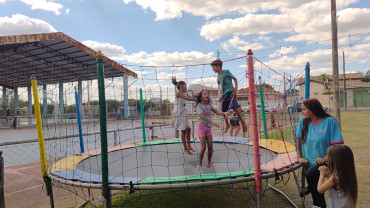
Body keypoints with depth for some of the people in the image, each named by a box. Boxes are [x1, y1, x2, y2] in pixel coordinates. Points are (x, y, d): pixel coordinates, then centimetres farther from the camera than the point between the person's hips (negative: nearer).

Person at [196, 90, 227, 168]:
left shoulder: (209, 105, 9)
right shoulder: (199, 105, -9)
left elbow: (216, 112, 1)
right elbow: (202, 116, -21)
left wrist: (224, 114, -20)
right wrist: (213, 123, -31)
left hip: (209, 127, 5)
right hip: (201, 126, -5)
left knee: (210, 146, 3)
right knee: (203, 147, -6)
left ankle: (209, 163, 19)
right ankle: (199, 163, 12)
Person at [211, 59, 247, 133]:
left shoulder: (226, 72, -2)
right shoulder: (218, 76, 16)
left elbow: (235, 79, 4)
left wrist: (236, 87, -11)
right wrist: (221, 96, 19)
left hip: (231, 92, -6)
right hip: (224, 94, 7)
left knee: (235, 107, -15)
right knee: (224, 111, 3)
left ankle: (242, 122, 1)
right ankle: (227, 125, 20)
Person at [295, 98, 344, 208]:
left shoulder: (330, 121, -13)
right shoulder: (303, 121, -2)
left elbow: (337, 144, -13)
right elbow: (299, 140, 10)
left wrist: (324, 159, -21)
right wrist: (300, 157, 6)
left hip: (325, 162, -4)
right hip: (309, 163, 5)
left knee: (310, 175, -27)